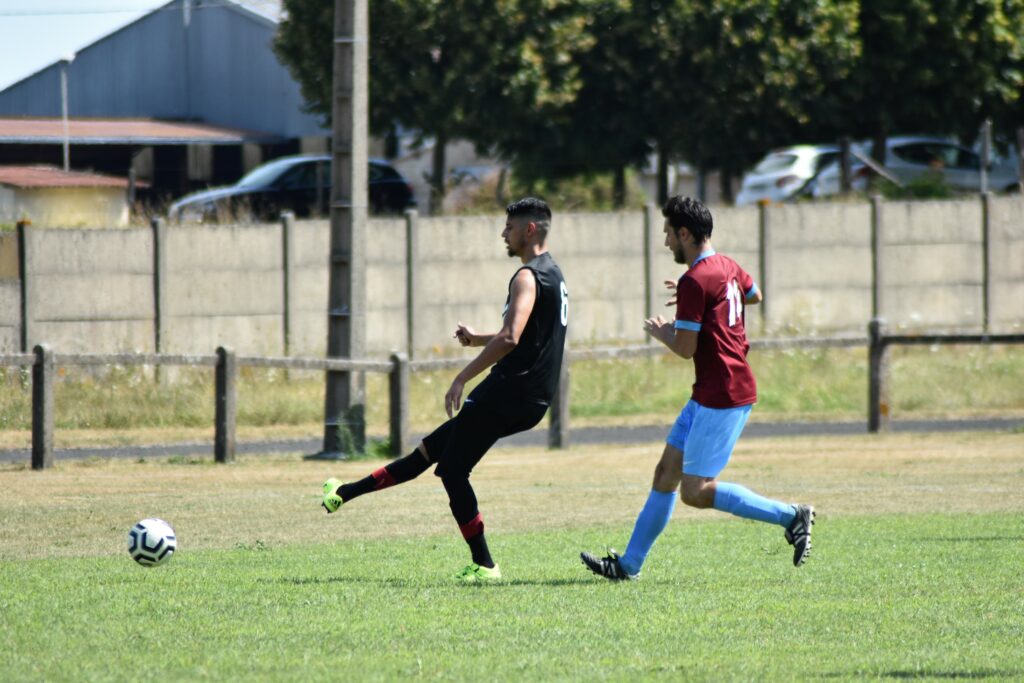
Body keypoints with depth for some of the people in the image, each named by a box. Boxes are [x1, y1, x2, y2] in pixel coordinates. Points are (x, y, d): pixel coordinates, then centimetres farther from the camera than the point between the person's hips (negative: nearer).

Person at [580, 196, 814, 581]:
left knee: (695, 491, -11)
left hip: (721, 397, -10)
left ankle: (790, 516, -9)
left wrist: (660, 332, 4)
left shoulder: (695, 281, -18)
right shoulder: (727, 268, 11)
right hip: (709, 394, 10)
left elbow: (685, 348, -17)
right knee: (667, 473, 11)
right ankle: (629, 563, 15)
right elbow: (754, 296, 34)